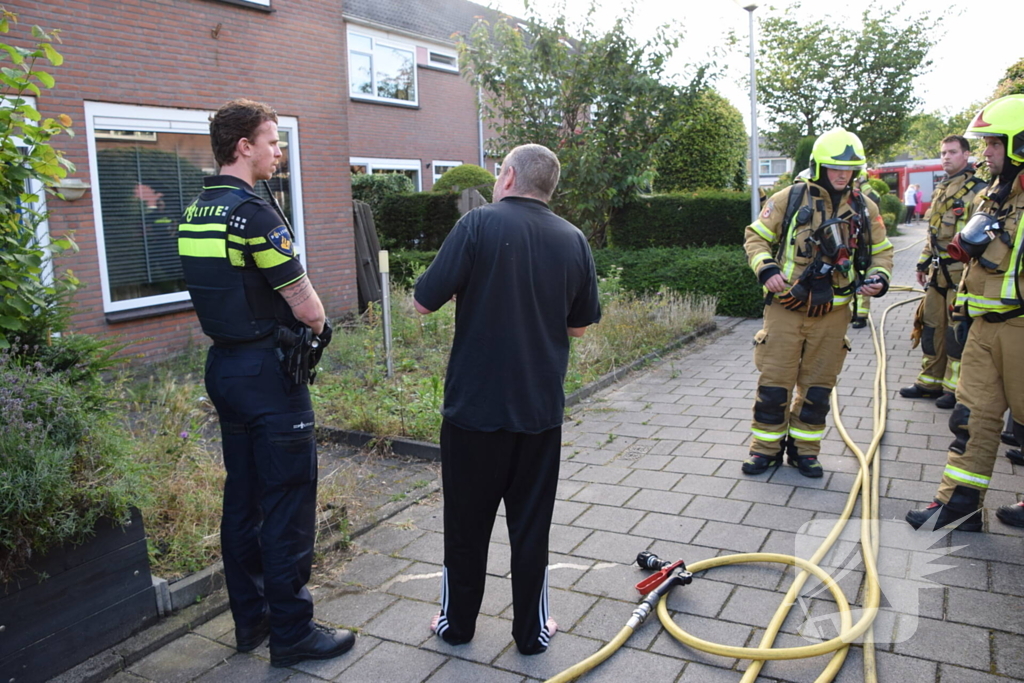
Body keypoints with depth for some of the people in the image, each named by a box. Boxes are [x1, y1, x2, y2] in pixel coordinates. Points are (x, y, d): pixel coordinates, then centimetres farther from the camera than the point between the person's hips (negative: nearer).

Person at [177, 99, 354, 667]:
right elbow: (306, 307, -18)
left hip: (224, 364, 9)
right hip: (267, 370, -9)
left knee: (243, 495, 16)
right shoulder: (253, 212, -17)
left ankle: (249, 619, 29)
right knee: (288, 502, 0)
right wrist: (318, 326, 4)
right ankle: (291, 633, 12)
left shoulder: (195, 213, 10)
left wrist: (300, 322, 9)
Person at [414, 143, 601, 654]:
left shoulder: (480, 224, -11)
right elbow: (579, 326, 11)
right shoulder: (573, 240, 2)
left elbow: (424, 303, -9)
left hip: (475, 405, -3)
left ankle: (457, 623, 29)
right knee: (531, 525, 14)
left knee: (467, 522, 14)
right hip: (540, 407, 3)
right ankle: (531, 631, 25)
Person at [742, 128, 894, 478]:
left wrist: (878, 277, -4)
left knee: (818, 385, 11)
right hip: (786, 308, -3)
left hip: (833, 314, 3)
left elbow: (881, 251, 16)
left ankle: (804, 448, 26)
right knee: (774, 382, 1)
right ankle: (767, 446, 17)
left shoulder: (864, 208, 5)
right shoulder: (789, 199, -3)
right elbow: (756, 236, 3)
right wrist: (766, 268, -14)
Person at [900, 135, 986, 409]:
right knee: (931, 326, 12)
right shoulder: (941, 189, 17)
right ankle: (930, 381, 23)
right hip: (937, 273, 8)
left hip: (961, 273, -8)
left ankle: (955, 388, 8)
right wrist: (923, 263, 21)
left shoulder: (978, 190, -9)